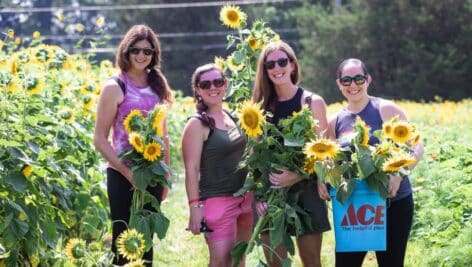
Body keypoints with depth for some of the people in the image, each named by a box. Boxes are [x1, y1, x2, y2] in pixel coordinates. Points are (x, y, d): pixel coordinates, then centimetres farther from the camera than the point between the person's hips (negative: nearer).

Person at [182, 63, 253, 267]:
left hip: (245, 198, 7)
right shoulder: (197, 125, -10)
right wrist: (194, 207, -19)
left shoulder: (231, 117, 11)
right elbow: (192, 170, -13)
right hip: (217, 202, -7)